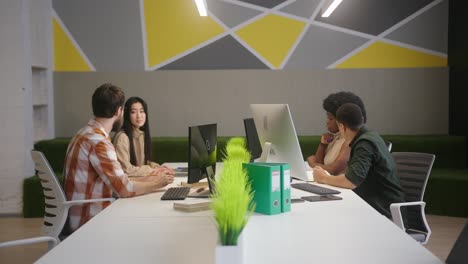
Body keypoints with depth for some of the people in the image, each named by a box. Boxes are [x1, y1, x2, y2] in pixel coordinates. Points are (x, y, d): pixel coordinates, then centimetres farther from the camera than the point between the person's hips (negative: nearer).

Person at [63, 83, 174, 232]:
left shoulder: (86, 134, 9)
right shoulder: (97, 142, -21)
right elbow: (124, 189, -21)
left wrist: (145, 180, 10)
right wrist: (156, 185, -6)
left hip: (81, 217, 9)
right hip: (89, 222, -9)